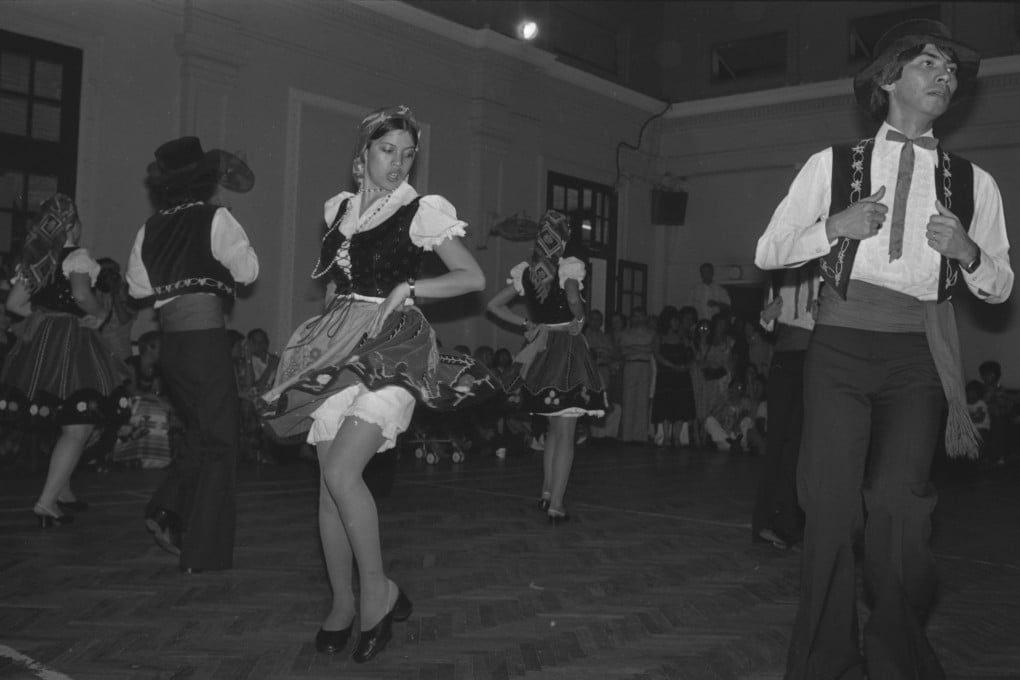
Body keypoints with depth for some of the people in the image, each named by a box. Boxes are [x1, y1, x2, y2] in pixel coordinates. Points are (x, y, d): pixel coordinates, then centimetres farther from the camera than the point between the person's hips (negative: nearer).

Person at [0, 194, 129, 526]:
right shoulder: (77, 257, -9)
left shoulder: (34, 259, 13)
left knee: (67, 425, 21)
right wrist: (100, 313, -7)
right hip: (69, 343, -8)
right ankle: (46, 503, -10)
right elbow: (81, 295, -25)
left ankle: (62, 491, 30)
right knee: (78, 428, -4)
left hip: (39, 343, 8)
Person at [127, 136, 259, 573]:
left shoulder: (151, 228, 8)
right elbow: (248, 271, -4)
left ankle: (167, 511, 12)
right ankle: (203, 551, 7)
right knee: (217, 440, 4)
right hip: (205, 337, -6)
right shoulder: (215, 219, -8)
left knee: (199, 433, 24)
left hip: (169, 340, 6)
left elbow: (138, 287, 12)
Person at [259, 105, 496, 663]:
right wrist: (334, 315, 12)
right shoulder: (340, 208, 15)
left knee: (342, 473, -19)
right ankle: (342, 602, 16)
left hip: (390, 348, -5)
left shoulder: (423, 211, -1)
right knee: (329, 483, 3)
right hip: (336, 348, 6)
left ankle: (379, 592, -3)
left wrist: (408, 288, -9)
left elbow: (474, 277, -1)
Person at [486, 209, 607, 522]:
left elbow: (494, 305, 8)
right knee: (566, 432, 0)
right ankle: (555, 505, -1)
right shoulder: (568, 268, -11)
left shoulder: (525, 272, 5)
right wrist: (579, 318, -9)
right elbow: (573, 299, -29)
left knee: (553, 427, 22)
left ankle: (546, 492, 23)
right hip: (568, 349, -6)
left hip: (541, 352, 6)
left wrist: (526, 323, 10)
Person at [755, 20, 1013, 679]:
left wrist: (968, 253, -8)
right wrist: (836, 226, -10)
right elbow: (768, 251, 5)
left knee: (902, 505, -7)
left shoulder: (974, 183, 10)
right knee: (832, 502, -4)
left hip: (918, 358, 1)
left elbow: (1001, 286, 13)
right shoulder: (832, 166, 7)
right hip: (840, 350, -1)